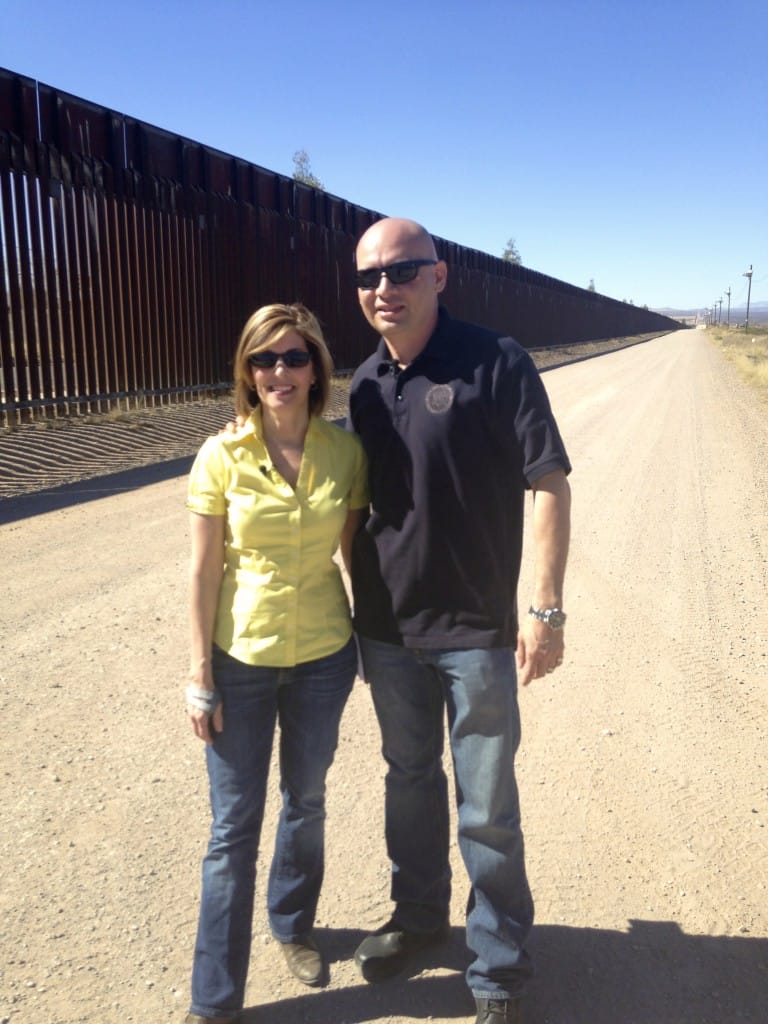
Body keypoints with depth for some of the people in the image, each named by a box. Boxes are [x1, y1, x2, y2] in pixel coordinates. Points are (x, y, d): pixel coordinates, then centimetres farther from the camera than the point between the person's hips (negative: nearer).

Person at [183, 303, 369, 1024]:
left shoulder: (345, 451, -6)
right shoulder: (222, 457, -11)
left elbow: (355, 548, 4)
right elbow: (204, 571, -8)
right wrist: (200, 675, -7)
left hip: (322, 656, 2)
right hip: (241, 660, -2)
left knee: (306, 803, 20)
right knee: (234, 827, 7)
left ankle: (293, 926, 47)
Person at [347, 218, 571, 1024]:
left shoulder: (496, 363, -12)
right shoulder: (364, 382, 5)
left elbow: (549, 484, -13)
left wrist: (546, 608, -17)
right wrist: (359, 600, 12)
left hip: (477, 631, -5)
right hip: (387, 630, 5)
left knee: (487, 809, 8)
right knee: (410, 780, 22)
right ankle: (418, 914, 45)